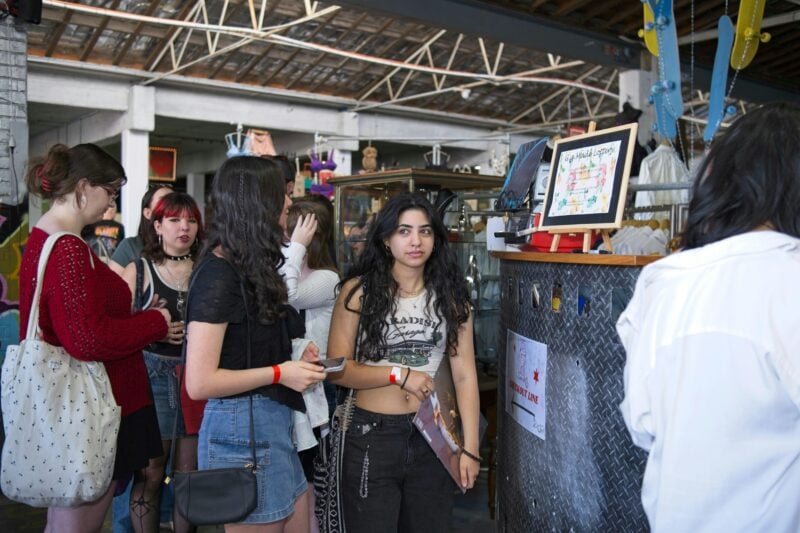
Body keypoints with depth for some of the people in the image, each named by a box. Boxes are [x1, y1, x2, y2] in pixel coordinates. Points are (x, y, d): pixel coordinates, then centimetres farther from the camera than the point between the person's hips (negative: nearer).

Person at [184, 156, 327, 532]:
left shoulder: (249, 267, 10)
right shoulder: (218, 274, -18)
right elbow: (199, 383, -21)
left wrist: (293, 361, 2)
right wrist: (279, 373, -14)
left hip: (273, 423, 9)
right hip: (242, 427, -9)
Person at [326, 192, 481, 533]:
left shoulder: (450, 294, 1)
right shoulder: (359, 290, -7)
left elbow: (464, 374, -1)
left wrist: (470, 447, -4)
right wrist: (398, 374, -15)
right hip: (372, 436, -2)